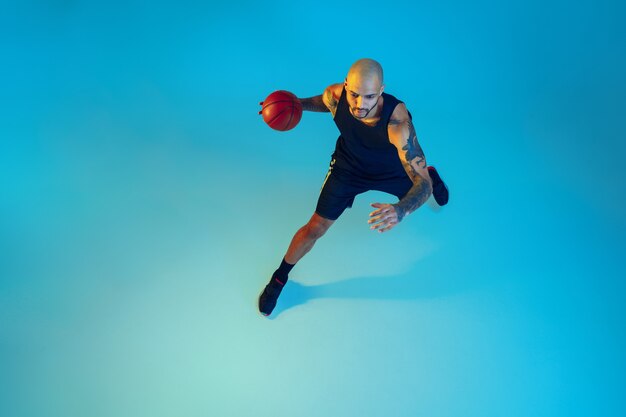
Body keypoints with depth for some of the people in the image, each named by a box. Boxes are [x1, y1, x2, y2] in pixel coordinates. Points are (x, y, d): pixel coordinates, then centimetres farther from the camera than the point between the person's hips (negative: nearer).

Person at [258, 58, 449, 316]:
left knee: (421, 191, 31)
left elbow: (422, 184, -46)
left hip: (392, 169, -1)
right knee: (315, 228, -2)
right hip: (348, 166, 1)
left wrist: (401, 210, -67)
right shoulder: (335, 96, -33)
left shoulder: (398, 121, -46)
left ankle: (433, 174, 70)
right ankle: (278, 279, 23)